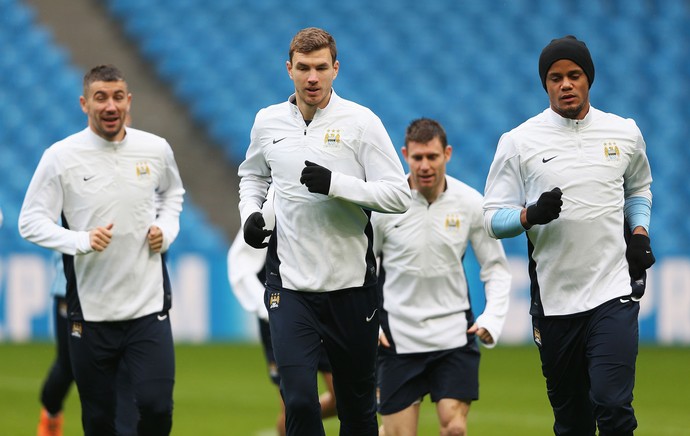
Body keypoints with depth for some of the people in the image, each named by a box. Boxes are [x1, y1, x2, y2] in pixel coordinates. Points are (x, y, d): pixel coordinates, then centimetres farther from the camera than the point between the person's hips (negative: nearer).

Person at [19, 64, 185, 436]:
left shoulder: (156, 150, 2)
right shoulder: (61, 156, -7)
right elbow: (30, 222, -5)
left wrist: (167, 227, 5)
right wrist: (81, 241, -21)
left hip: (149, 305, 1)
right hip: (90, 310, -1)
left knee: (156, 406, -11)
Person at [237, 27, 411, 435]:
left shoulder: (362, 122, -5)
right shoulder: (268, 122, 6)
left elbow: (399, 195, -9)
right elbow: (253, 176, 26)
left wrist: (335, 184, -21)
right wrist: (250, 214, 6)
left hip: (351, 283, -1)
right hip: (290, 283, 1)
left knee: (358, 403, 9)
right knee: (299, 399, -11)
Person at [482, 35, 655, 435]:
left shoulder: (625, 133, 6)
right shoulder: (519, 142, 0)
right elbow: (494, 218, 2)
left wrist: (640, 232, 7)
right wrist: (531, 215, -19)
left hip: (613, 293, 0)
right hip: (553, 298, 0)